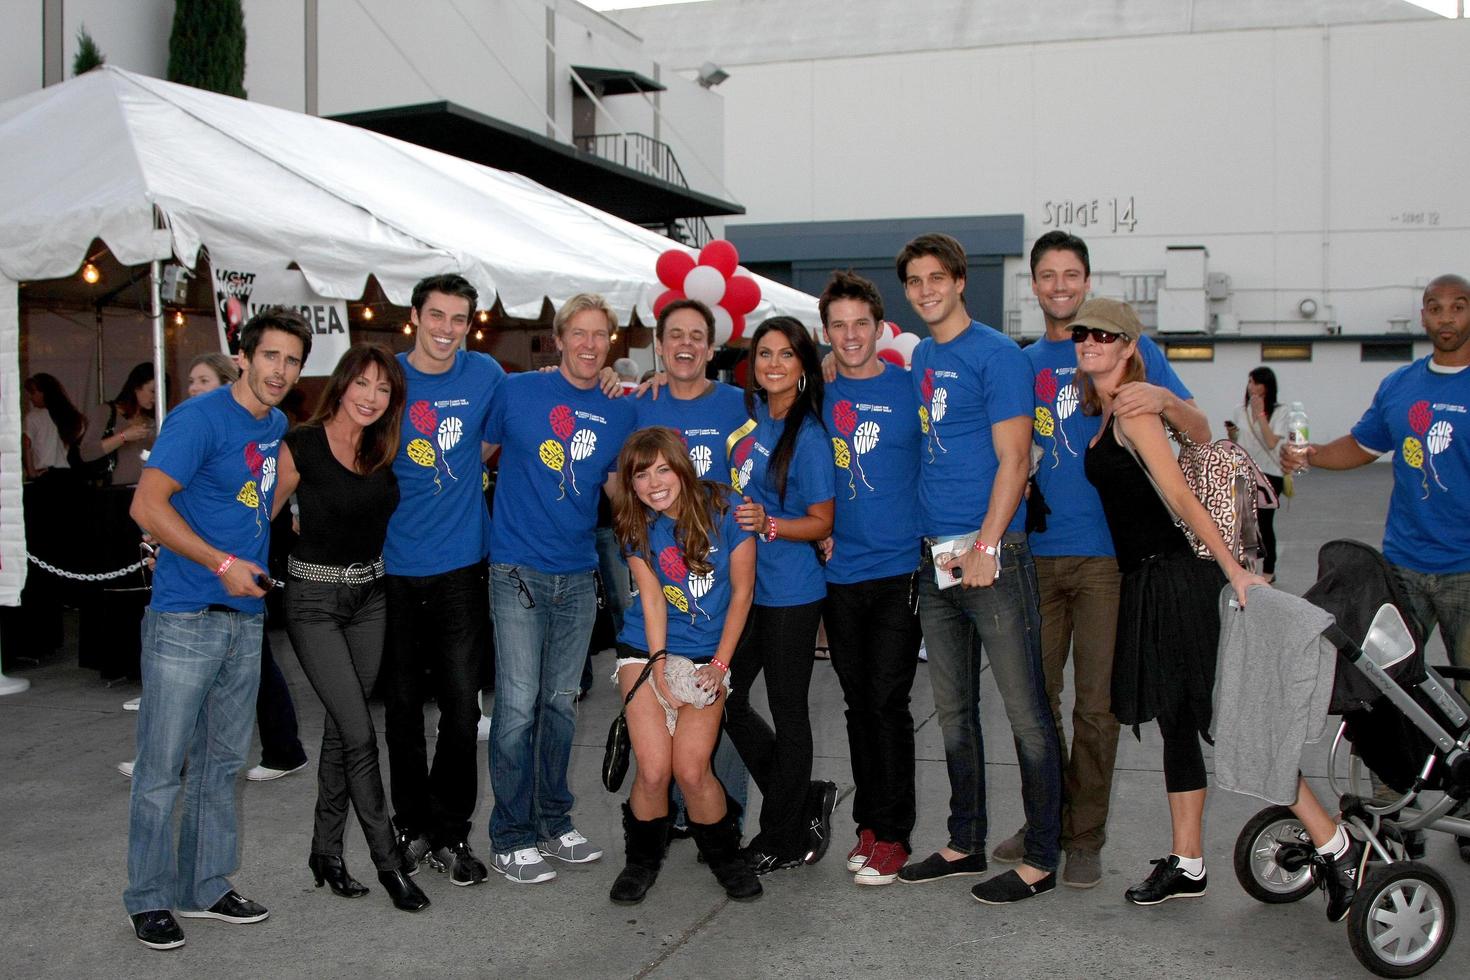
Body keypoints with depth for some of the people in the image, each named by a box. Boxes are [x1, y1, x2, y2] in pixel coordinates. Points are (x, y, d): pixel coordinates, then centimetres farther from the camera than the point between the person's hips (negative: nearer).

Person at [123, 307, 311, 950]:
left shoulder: (277, 425, 12)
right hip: (184, 620, -7)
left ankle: (205, 887, 26)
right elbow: (147, 505, -18)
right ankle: (149, 899, 14)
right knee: (162, 768, 0)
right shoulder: (200, 418, -11)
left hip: (245, 618, 7)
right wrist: (222, 563, -18)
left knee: (222, 763, 14)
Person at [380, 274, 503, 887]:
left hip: (461, 564, 0)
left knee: (461, 702, -2)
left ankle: (450, 833, 12)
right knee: (403, 703, 9)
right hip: (395, 564, 0)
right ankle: (412, 824, 24)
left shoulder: (484, 375, 2)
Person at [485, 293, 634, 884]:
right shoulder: (517, 391, -3)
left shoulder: (619, 412, 7)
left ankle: (554, 822, 25)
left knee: (561, 703, 13)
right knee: (518, 706, -5)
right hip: (518, 571, -4)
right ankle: (512, 837, 6)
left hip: (579, 575, 4)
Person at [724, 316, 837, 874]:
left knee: (787, 712, 4)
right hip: (743, 583, 7)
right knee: (726, 701, 8)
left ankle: (785, 840, 18)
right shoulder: (748, 410, 6)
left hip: (791, 593, -7)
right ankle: (806, 799, 25)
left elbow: (821, 522, -9)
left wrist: (768, 524, -25)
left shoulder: (808, 436, -12)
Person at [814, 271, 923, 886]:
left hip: (899, 567, -4)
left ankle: (893, 833, 7)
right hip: (840, 572, 4)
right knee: (858, 703, 11)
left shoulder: (911, 387, -3)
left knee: (887, 701, -4)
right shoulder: (821, 396, 8)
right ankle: (869, 822, 22)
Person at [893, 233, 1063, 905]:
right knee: (953, 713, 14)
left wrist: (984, 547, -18)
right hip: (934, 558, 8)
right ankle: (965, 843, 26)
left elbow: (1013, 458, -12)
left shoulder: (996, 354, -6)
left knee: (1025, 712, -1)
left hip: (992, 553, -7)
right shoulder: (918, 358, 15)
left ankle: (1040, 859, 9)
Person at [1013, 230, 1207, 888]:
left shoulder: (1131, 348, 3)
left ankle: (1085, 835, 15)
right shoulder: (1023, 364, 14)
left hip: (1106, 553, -3)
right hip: (1037, 552, 4)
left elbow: (1200, 435, -3)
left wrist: (1164, 399, -24)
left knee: (1096, 703, 1)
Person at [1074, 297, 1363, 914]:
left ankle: (1337, 847, 2)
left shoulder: (1133, 409, -12)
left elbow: (1182, 498, -17)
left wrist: (1233, 569, -19)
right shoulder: (1104, 412, 14)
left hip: (1172, 580, -9)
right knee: (1176, 722, 12)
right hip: (1147, 582, 9)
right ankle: (1186, 865, 20)